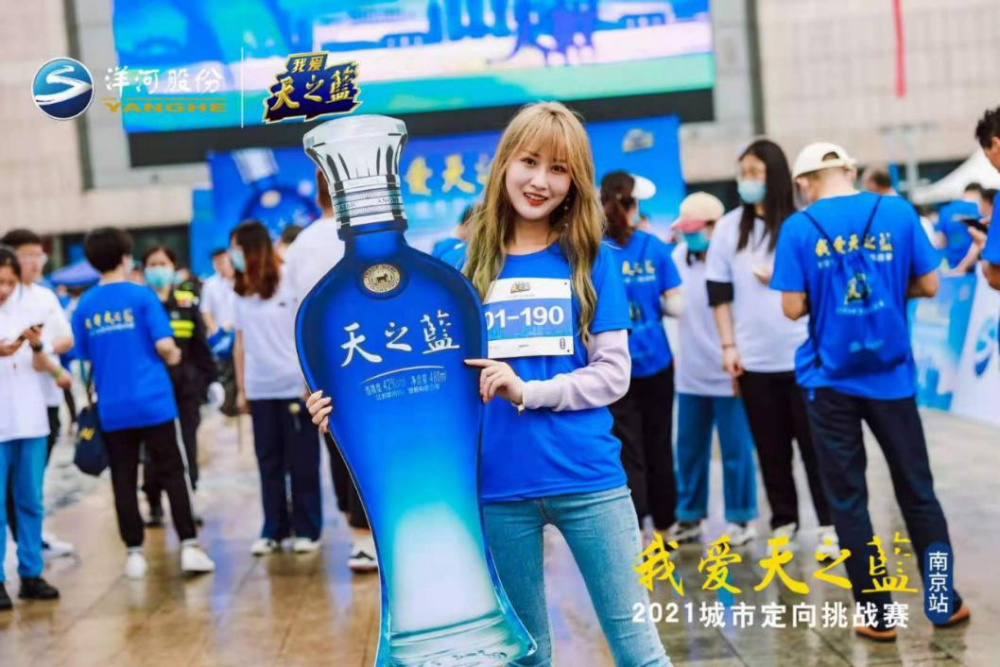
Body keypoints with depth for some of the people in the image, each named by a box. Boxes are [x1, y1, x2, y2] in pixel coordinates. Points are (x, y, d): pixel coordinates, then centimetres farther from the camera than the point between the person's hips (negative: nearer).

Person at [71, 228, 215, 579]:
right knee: (172, 474, 4)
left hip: (112, 408, 3)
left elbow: (83, 357, 8)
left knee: (124, 480, 8)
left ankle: (134, 552, 10)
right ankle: (189, 546, 3)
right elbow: (164, 344, -12)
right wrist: (172, 357, 9)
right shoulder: (142, 296, -6)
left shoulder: (84, 306, 4)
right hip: (152, 401, -3)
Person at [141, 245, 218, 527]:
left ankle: (190, 502, 11)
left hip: (186, 383, 1)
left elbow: (201, 343, 8)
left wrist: (209, 377, 5)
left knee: (188, 444, 4)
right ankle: (154, 506, 13)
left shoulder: (187, 300, 5)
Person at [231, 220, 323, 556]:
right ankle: (273, 530, 14)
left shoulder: (290, 284, -5)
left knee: (302, 462, 2)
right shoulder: (241, 293, 9)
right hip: (259, 390, 5)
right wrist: (241, 388, 11)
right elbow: (241, 343, 12)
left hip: (294, 387, -4)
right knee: (269, 462, 7)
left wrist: (311, 381, -9)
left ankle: (307, 529, 9)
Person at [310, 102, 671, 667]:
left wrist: (526, 391, -17)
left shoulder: (592, 261, 1)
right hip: (500, 487, 2)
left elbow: (612, 374, -3)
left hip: (588, 479, -2)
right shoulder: (474, 268, 6)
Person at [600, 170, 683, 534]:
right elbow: (675, 306, -4)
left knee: (629, 456, 3)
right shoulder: (654, 247, -3)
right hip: (655, 364, 2)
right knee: (659, 449, 14)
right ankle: (664, 528, 25)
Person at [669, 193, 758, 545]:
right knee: (689, 449, 12)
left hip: (726, 374, -5)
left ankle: (741, 519, 15)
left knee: (735, 450, 4)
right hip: (689, 373, 6)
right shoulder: (678, 258, 6)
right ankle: (689, 516, 23)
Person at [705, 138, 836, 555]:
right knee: (770, 447, 9)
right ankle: (783, 520, 22)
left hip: (802, 353, -2)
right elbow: (720, 293, 5)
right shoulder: (729, 227, 3)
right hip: (753, 358, 2)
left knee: (813, 441, 5)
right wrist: (728, 345, 0)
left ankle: (829, 522, 15)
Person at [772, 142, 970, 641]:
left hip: (831, 380, -2)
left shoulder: (799, 228, -8)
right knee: (917, 491, 15)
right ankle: (945, 602, 22)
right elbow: (929, 285, 0)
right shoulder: (897, 213, -3)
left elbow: (793, 308, -10)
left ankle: (877, 615, 11)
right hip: (890, 374, 2)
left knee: (848, 501, 8)